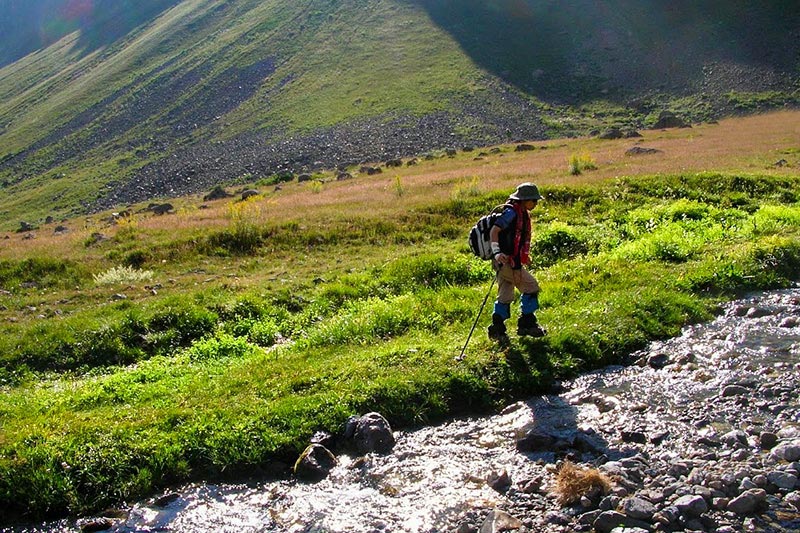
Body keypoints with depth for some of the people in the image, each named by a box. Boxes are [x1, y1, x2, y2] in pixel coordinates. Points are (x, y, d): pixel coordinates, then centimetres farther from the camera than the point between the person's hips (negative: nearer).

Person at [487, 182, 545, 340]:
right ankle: (527, 324, 5)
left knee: (505, 297, 14)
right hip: (506, 261, -10)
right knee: (531, 286, -4)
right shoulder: (511, 212, -17)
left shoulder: (522, 213, 14)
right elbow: (494, 231, -27)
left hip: (511, 260, 10)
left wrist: (524, 256, 33)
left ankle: (497, 329, 20)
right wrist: (496, 252, -41)